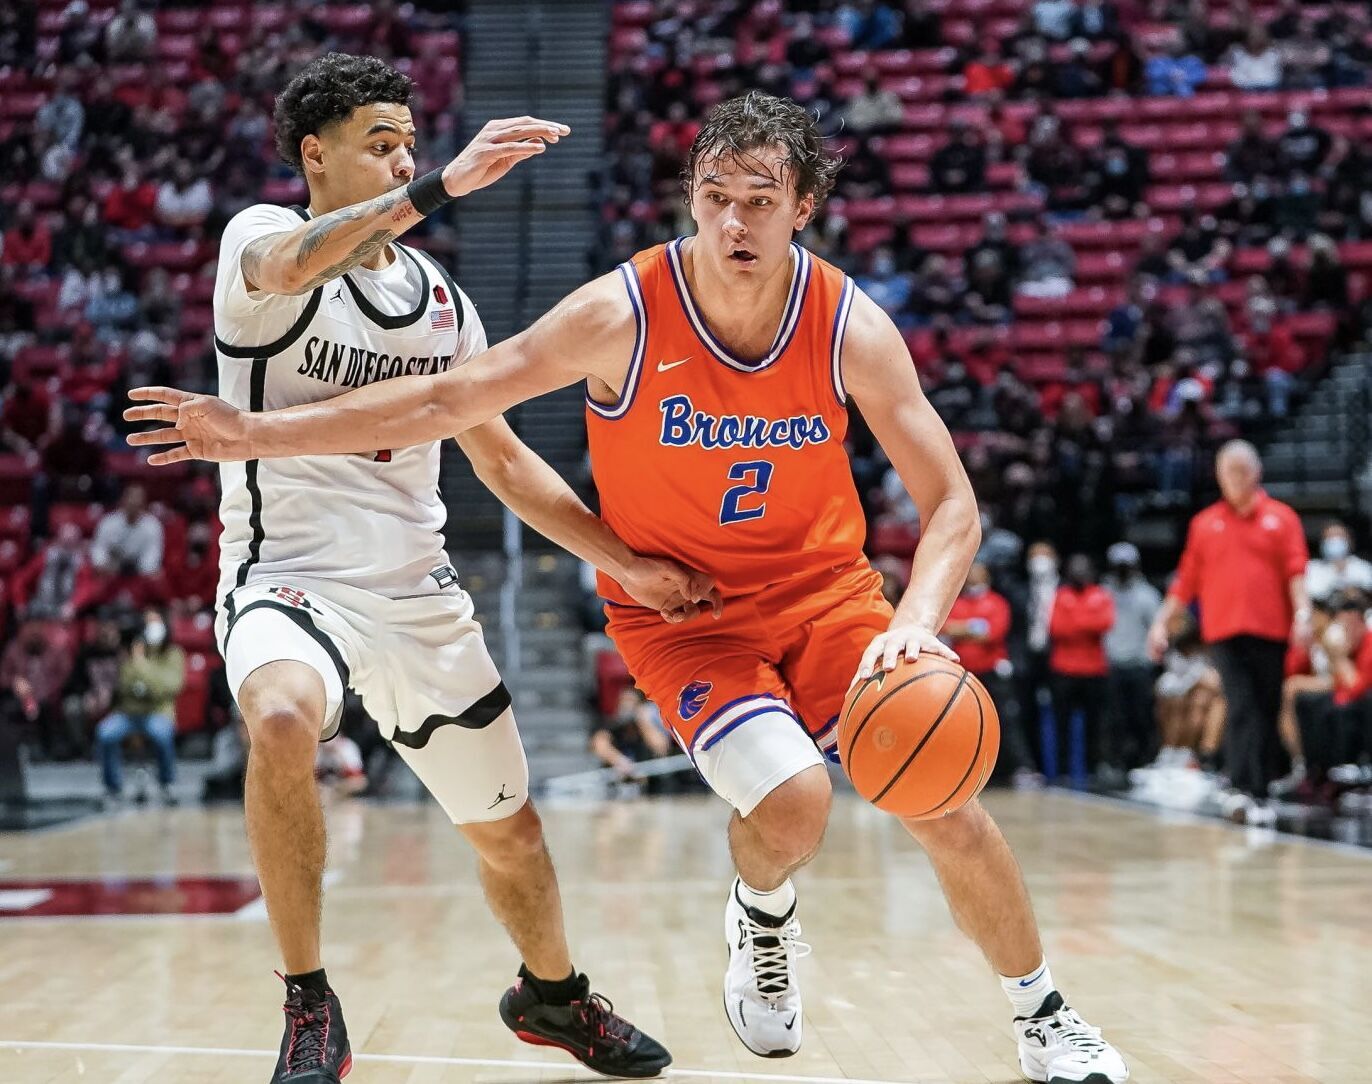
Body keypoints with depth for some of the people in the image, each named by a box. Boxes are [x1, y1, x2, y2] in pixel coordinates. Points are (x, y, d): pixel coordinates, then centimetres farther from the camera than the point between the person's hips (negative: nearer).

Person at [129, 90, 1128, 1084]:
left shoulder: (852, 326, -15)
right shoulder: (624, 313, -20)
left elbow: (952, 504, -13)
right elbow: (446, 400, -15)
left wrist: (915, 623, -32)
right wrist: (257, 432, -19)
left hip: (822, 585, 2)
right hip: (678, 606, -2)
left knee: (943, 799, -10)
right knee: (792, 802, -25)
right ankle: (763, 914, 14)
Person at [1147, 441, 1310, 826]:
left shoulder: (1281, 517, 8)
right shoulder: (1204, 524, 12)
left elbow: (1295, 570, 0)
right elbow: (1187, 580, 13)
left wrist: (1302, 612, -14)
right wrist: (1161, 621, 7)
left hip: (1270, 630, 1)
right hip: (1225, 631, -1)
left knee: (1267, 711, 5)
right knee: (1241, 707, -14)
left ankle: (1261, 793, 15)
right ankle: (1241, 790, -24)